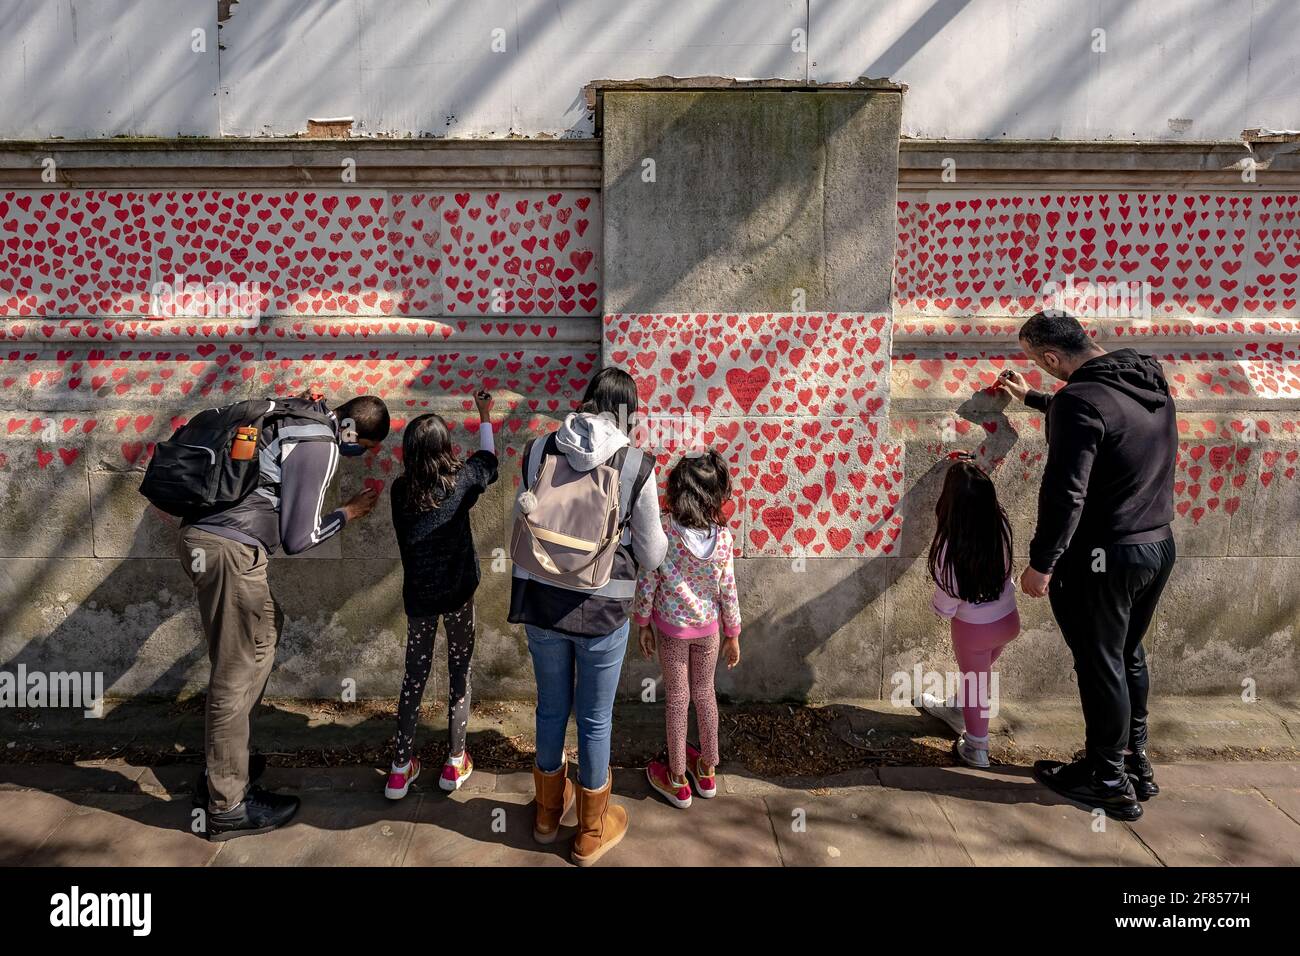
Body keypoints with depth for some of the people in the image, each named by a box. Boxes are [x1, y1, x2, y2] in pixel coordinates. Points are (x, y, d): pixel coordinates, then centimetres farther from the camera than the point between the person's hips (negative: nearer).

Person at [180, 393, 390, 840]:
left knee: (261, 641, 20)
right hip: (230, 548, -10)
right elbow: (297, 539, -10)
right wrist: (347, 513, 3)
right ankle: (228, 805, 12)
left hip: (204, 533, 10)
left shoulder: (301, 416, 13)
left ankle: (221, 766, 30)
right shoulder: (320, 446, -13)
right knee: (237, 674, 0)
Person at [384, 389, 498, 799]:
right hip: (457, 594, -2)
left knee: (414, 676, 14)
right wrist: (484, 415, 21)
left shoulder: (400, 490, -8)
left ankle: (401, 768, 20)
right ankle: (455, 762, 21)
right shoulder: (459, 480, -13)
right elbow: (488, 458, 9)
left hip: (418, 596, 2)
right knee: (459, 673, 13)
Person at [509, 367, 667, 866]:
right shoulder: (636, 465, -12)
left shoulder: (539, 450, -4)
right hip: (603, 610, -3)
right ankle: (592, 832, 35)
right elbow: (651, 554, -4)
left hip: (541, 602, 3)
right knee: (595, 720, 15)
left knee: (551, 709, 23)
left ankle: (548, 812, 45)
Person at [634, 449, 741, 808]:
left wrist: (642, 624, 1)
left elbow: (646, 586, -16)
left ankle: (677, 780, 28)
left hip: (671, 627, -2)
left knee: (677, 697, 14)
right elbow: (728, 591, -9)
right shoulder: (723, 538, -17)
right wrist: (733, 634, 5)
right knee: (704, 692, 21)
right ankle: (707, 771, 37)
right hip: (708, 628, 2)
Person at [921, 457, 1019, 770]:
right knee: (978, 673, 28)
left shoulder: (949, 545, -30)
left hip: (975, 627, -5)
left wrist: (936, 604, 3)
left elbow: (946, 607, -23)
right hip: (1008, 619, 5)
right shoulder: (1001, 526, -19)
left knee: (974, 681, 19)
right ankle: (957, 710, 54)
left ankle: (976, 749, 35)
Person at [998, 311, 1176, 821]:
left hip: (1104, 557, -9)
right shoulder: (1150, 382, 6)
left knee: (1100, 666, 6)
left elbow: (1065, 493, -25)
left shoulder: (1081, 400, -22)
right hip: (1159, 546, 9)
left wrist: (1041, 562, -17)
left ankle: (1109, 781, 20)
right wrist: (1031, 398, 37)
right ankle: (1137, 764, 35)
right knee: (1128, 656, 22)